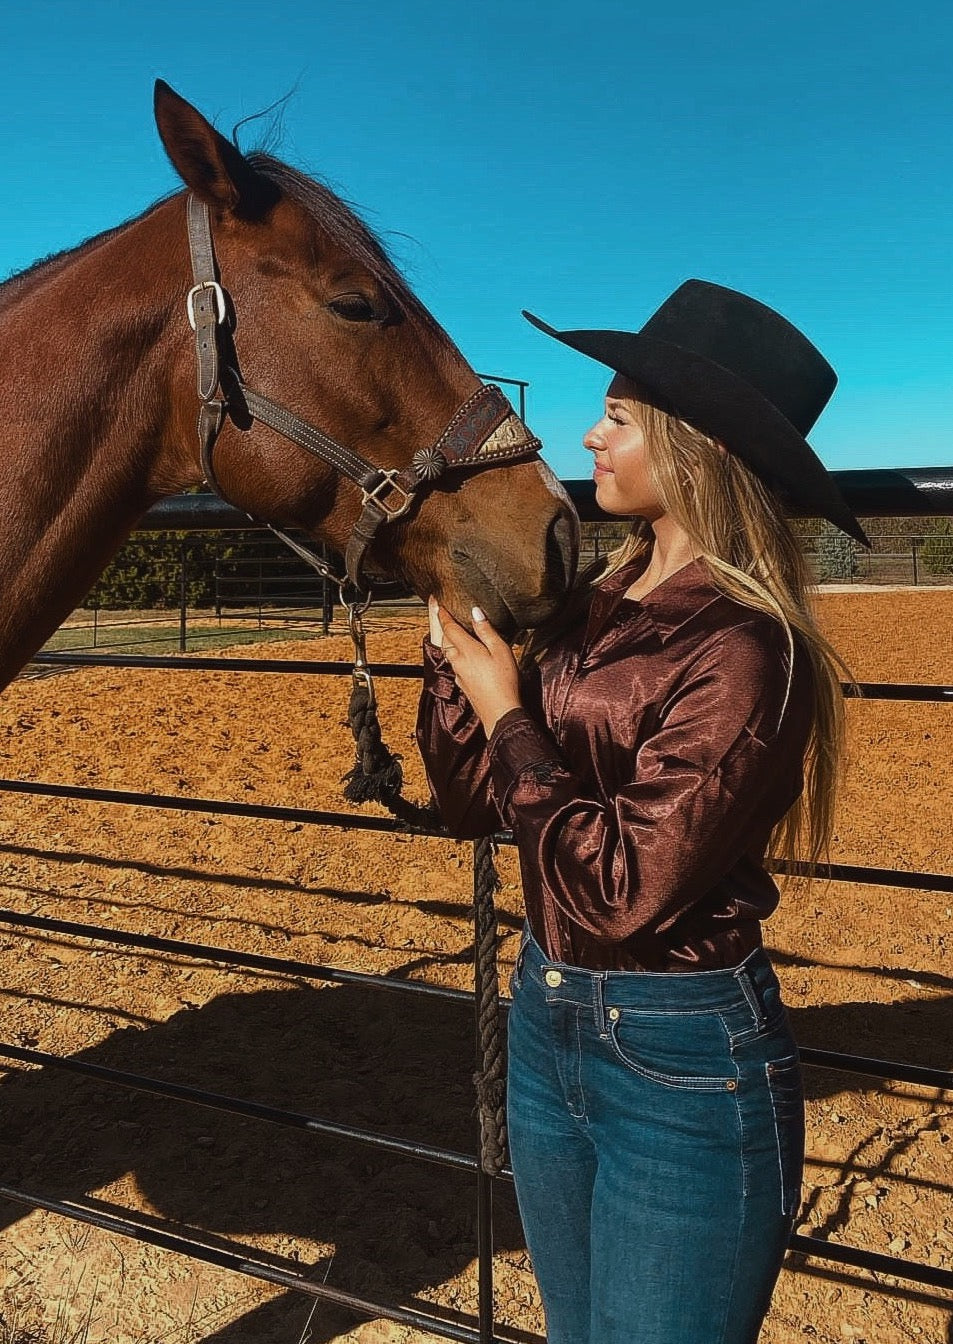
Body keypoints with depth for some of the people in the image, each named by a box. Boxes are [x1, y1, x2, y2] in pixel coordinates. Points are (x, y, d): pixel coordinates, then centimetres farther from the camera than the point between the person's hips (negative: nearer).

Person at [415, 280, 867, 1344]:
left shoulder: (740, 650, -22)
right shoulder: (595, 603, -1)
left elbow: (625, 888, -25)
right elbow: (472, 803, 3)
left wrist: (506, 712, -18)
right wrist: (449, 634, -6)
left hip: (683, 1060, -7)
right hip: (547, 1018, 7)